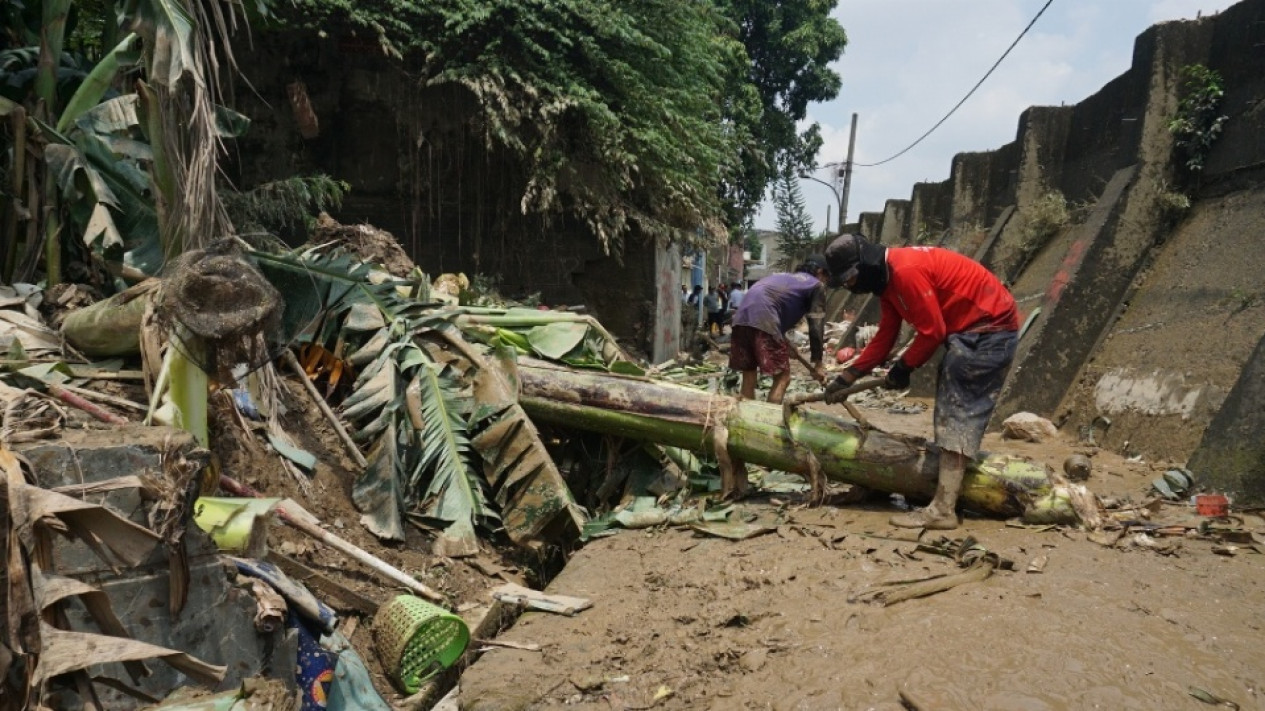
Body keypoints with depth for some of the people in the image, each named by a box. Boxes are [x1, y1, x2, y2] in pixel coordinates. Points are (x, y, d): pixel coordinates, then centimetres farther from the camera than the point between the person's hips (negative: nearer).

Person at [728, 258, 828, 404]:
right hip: (763, 319, -7)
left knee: (748, 374, 15)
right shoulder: (816, 285, 16)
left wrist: (785, 344, 51)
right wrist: (817, 364, 14)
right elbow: (816, 327, 10)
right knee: (782, 377, 1)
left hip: (742, 318, 7)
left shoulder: (783, 276, 36)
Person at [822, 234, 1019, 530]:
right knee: (950, 405, 16)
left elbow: (932, 331, -21)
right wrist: (846, 378, 9)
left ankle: (943, 509, -13)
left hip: (990, 326, -11)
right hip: (970, 328, 11)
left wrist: (903, 368, -7)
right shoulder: (886, 278, 7)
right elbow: (884, 338, 11)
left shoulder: (906, 271, -25)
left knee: (959, 409, -13)